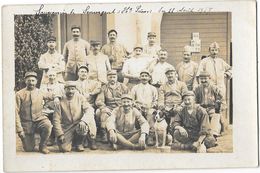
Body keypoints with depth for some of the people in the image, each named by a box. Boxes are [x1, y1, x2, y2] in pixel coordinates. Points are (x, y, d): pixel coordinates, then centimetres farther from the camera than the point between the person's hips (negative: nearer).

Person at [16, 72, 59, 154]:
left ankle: (42, 146, -7)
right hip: (26, 123, -2)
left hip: (40, 119, 2)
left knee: (48, 125, -33)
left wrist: (55, 98, 2)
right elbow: (16, 113, -7)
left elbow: (50, 95, 26)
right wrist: (19, 129, -13)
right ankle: (27, 139, 32)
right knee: (29, 149, -5)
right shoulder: (19, 94, -6)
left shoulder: (40, 92, 4)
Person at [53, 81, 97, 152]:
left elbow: (89, 109, -16)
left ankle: (79, 141, -2)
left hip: (78, 125, 1)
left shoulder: (80, 97, -3)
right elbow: (56, 120, -4)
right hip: (67, 128, 0)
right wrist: (60, 134, -12)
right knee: (64, 148, -21)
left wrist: (83, 121, -34)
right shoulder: (60, 102, -5)